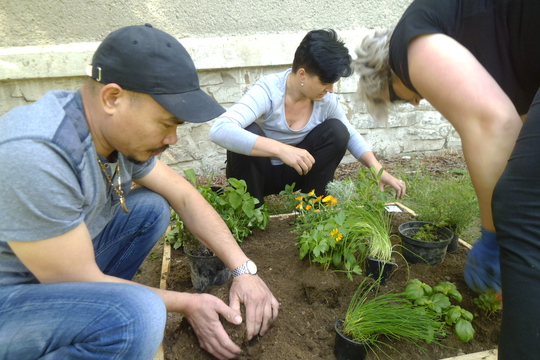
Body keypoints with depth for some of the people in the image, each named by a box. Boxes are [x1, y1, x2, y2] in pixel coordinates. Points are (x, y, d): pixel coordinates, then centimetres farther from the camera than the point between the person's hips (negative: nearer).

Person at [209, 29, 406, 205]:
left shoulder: (327, 99, -12)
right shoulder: (268, 91, -28)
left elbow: (351, 135, 5)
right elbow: (220, 130, -44)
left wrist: (379, 170, -9)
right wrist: (281, 149, -52)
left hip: (293, 171, 4)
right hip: (256, 174, -4)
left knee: (336, 131, -17)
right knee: (249, 133, -35)